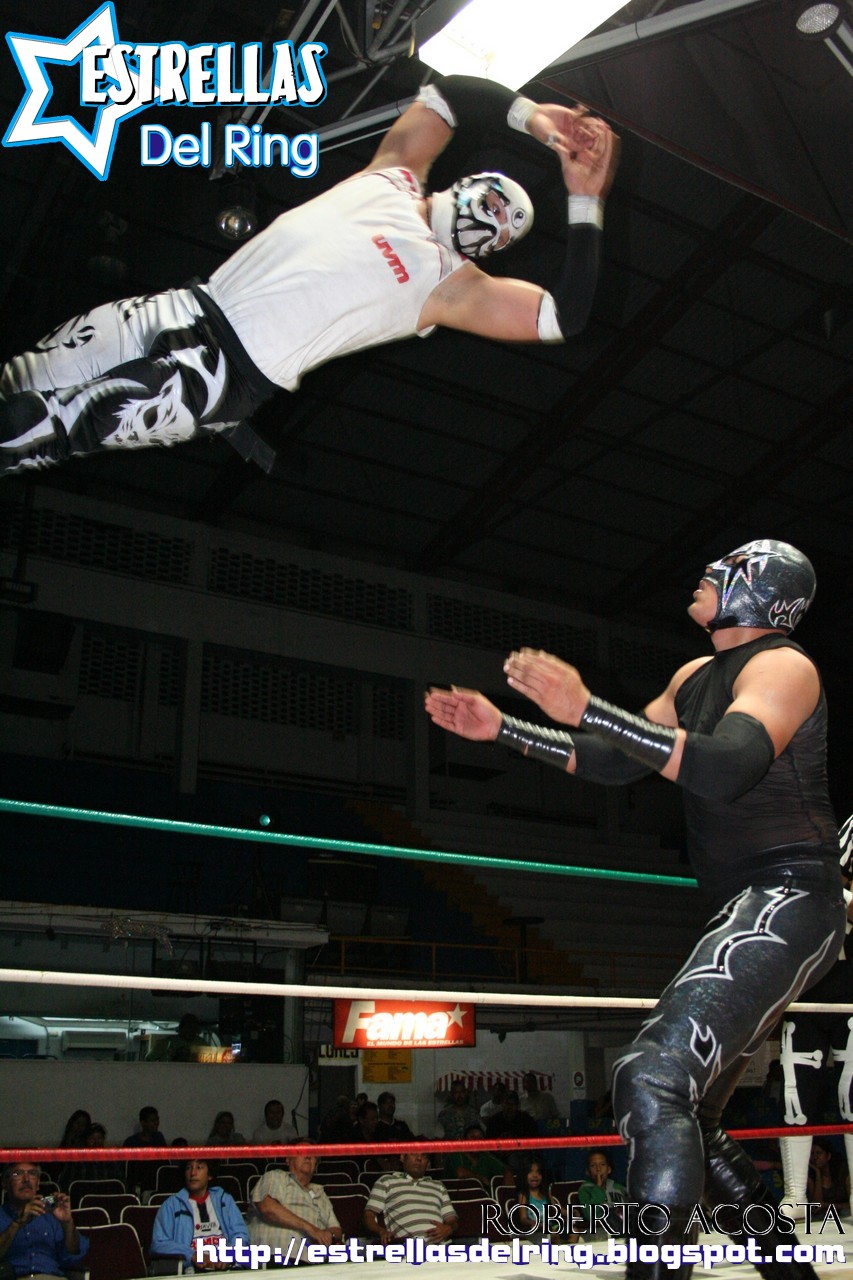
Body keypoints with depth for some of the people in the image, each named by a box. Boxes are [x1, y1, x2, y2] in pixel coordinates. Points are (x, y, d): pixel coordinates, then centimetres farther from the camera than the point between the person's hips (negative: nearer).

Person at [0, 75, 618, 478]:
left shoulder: (453, 286, 5)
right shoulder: (394, 175, 17)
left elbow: (564, 317, -3)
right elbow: (447, 92, 27)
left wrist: (585, 202, -3)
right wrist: (529, 115, 18)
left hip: (232, 377, -5)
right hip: (191, 304, 5)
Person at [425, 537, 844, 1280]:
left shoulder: (783, 665, -8)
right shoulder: (697, 677, 18)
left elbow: (727, 768, -27)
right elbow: (618, 763, 24)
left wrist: (587, 710, -31)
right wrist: (502, 730, 21)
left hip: (788, 903, -9)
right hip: (741, 913, 9)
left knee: (652, 1078, -26)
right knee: (683, 1121, 13)